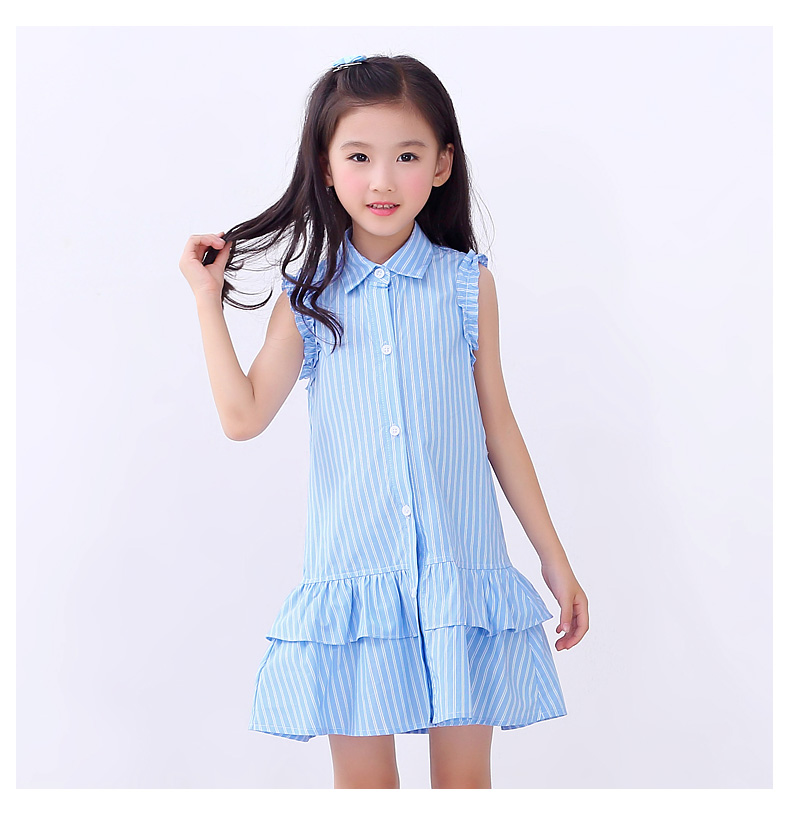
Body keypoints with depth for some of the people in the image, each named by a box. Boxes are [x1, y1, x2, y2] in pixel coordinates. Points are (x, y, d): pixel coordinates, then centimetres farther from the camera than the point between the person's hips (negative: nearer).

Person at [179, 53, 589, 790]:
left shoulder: (467, 284, 2)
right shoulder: (309, 297, 3)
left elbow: (497, 427, 7)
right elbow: (243, 416, -2)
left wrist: (554, 558, 9)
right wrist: (208, 300, 0)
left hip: (462, 571, 0)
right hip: (353, 570, 0)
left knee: (464, 774, 9)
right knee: (361, 776, 8)